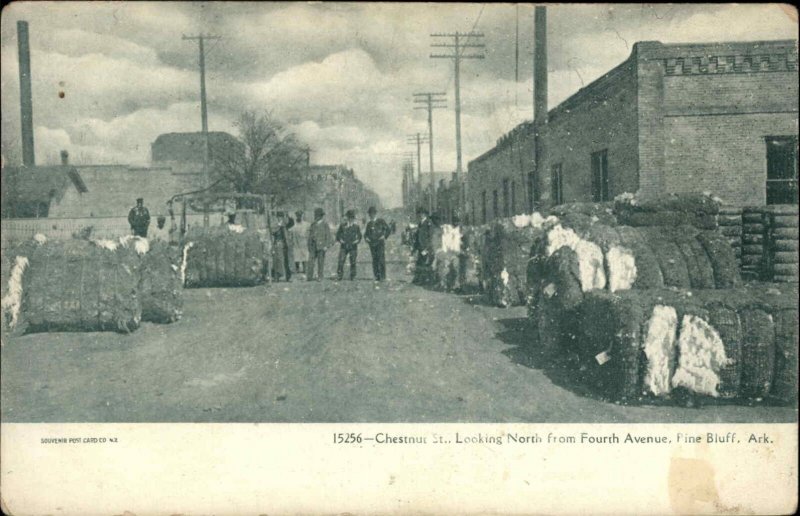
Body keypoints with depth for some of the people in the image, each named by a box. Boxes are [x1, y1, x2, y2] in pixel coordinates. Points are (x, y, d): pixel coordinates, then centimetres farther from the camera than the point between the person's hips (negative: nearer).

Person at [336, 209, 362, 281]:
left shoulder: (356, 226, 6)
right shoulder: (342, 225, 5)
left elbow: (359, 236, 15)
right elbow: (338, 234, 13)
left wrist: (357, 240, -1)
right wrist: (340, 240, -2)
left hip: (353, 246, 0)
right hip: (344, 246, 0)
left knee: (353, 262, 2)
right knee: (341, 261, -8)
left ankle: (352, 277, 11)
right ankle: (339, 276, -2)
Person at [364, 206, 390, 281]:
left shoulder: (381, 221, 1)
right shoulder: (369, 223, 14)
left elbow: (389, 230, 4)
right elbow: (366, 233, 24)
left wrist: (384, 236, -7)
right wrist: (366, 238, 4)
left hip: (380, 243, -4)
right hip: (372, 243, 4)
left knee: (381, 259, -11)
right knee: (374, 260, 2)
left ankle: (382, 276, -9)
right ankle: (377, 276, 5)